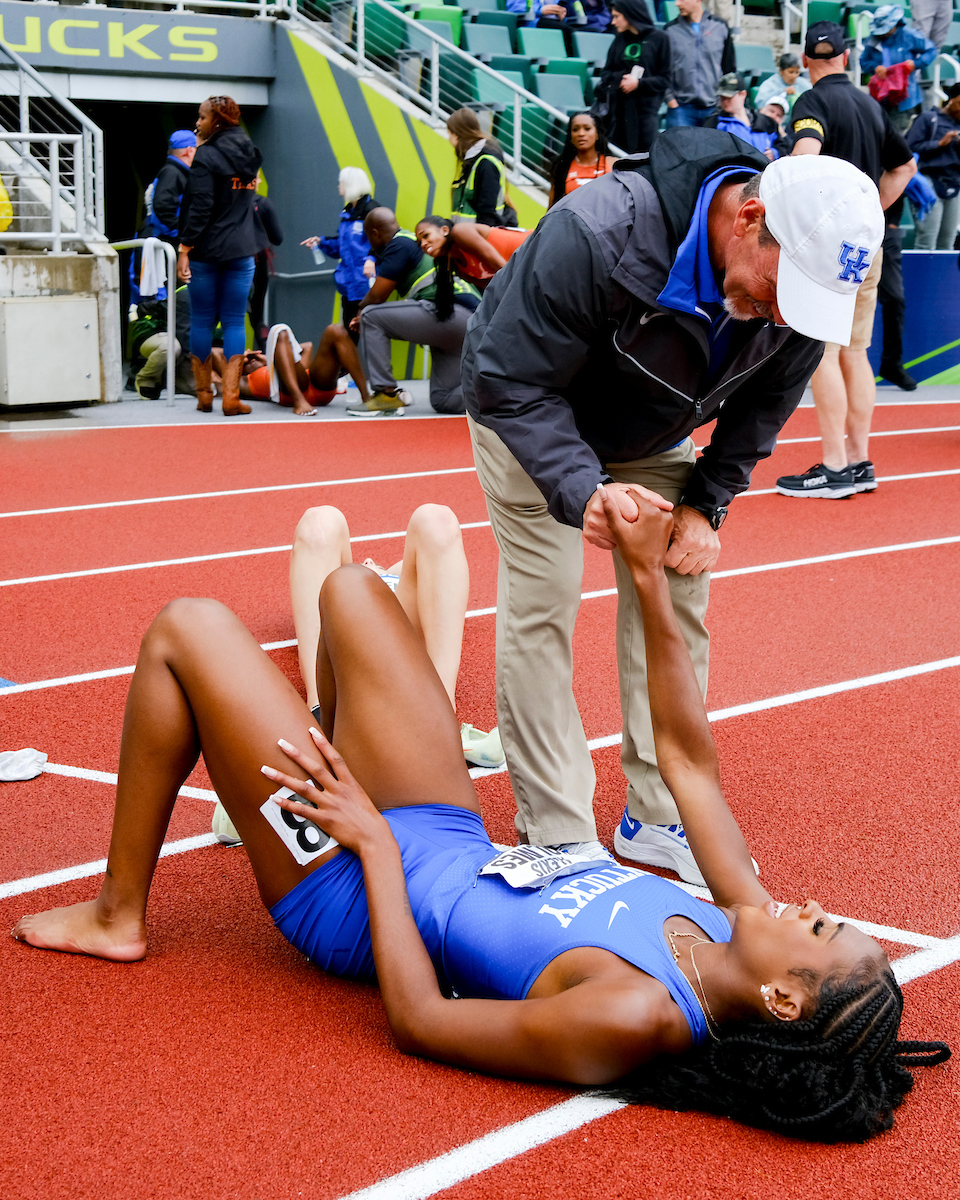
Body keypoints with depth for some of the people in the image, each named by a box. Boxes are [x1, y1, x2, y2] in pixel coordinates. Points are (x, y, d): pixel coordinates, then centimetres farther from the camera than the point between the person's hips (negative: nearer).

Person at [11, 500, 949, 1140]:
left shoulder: (635, 1018, -37)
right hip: (458, 842, 7)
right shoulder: (737, 924, -16)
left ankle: (117, 915, 15)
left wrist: (377, 845, -22)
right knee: (348, 587, 14)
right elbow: (688, 753, -3)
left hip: (358, 898, -7)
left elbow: (417, 1020, -29)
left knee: (185, 630, -4)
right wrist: (650, 581, -4)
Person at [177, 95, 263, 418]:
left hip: (207, 250, -4)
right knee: (235, 321, 4)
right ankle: (231, 395, -4)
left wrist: (185, 248, -12)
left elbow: (200, 207, -15)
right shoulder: (249, 154, 10)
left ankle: (204, 394, 13)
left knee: (201, 321, 7)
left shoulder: (207, 156, -10)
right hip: (242, 251, 5)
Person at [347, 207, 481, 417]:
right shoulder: (411, 240, 27)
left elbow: (377, 296, -6)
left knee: (371, 317, -6)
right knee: (442, 400, 14)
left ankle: (386, 394, -7)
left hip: (454, 313, -10)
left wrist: (361, 310, 15)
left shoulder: (399, 244, -3)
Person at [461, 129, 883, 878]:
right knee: (542, 606, -10)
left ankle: (659, 817, 12)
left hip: (653, 436, 5)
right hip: (532, 421, -5)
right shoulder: (597, 237, -42)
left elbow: (762, 407, -6)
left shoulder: (797, 278, -24)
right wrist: (583, 491, -47)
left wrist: (706, 505, -14)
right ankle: (558, 837, -1)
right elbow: (513, 382, -35)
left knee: (677, 600, 0)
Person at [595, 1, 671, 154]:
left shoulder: (658, 38, 1)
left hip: (646, 107, -4)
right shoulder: (620, 40, 14)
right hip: (619, 107, 4)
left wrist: (639, 83, -13)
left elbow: (664, 79, 0)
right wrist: (618, 78, -6)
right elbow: (606, 73, 15)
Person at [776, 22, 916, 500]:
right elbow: (905, 165, 27)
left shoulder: (813, 102, -7)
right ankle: (859, 462, 13)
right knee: (855, 352, 11)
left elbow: (806, 154, -28)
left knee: (822, 353, -5)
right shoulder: (871, 105, 15)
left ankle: (834, 469, -6)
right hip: (868, 243, 7)